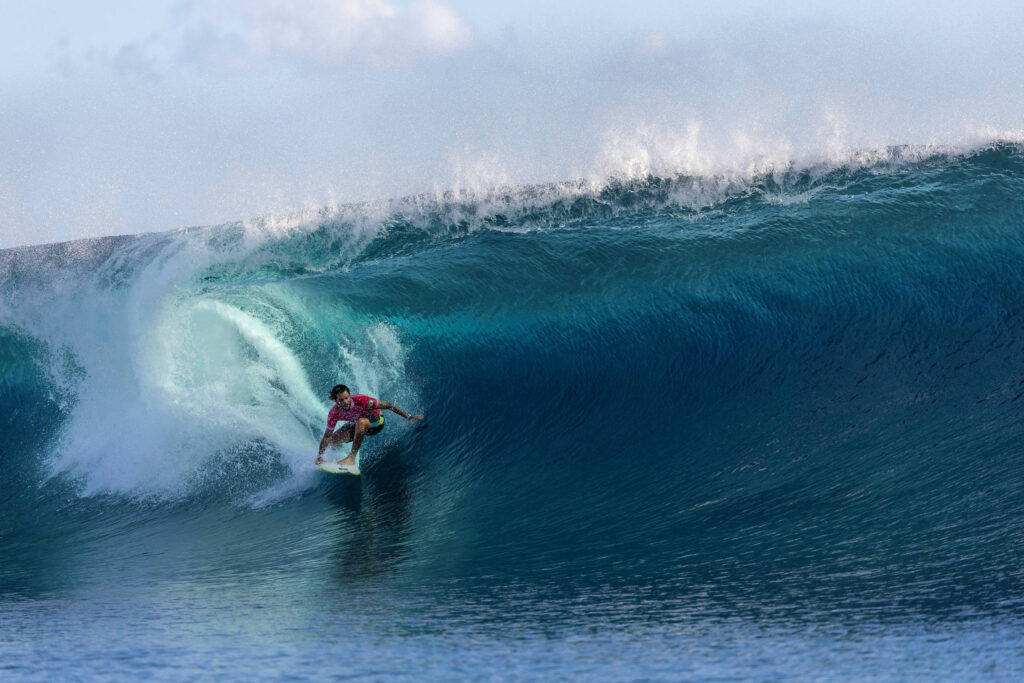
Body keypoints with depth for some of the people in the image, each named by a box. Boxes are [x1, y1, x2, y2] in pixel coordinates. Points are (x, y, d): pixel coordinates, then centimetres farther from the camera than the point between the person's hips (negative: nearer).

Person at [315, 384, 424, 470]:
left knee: (361, 422, -38)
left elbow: (388, 406, -29)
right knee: (333, 439, -5)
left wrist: (408, 417, -32)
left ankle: (351, 457, -35)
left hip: (376, 421, -5)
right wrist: (320, 456, -19)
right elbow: (327, 436, -13)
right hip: (357, 425, 5)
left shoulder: (360, 400, -34)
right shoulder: (334, 414, -23)